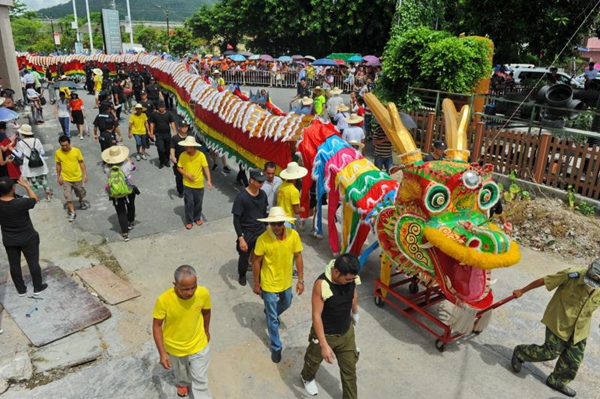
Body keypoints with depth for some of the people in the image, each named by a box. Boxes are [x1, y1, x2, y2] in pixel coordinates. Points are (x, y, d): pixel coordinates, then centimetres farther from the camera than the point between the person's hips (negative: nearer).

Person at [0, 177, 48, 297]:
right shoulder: (21, 203, -27)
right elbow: (35, 199, -8)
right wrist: (26, 185, 0)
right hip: (28, 239, -4)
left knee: (14, 265, 19)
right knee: (33, 262, 14)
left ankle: (21, 290, 33)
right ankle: (38, 287, 27)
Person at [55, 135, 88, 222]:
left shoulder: (76, 151, -16)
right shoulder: (58, 153, -11)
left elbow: (81, 163, -5)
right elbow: (58, 165, 2)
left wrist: (85, 174, -6)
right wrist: (58, 177, 6)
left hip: (77, 177, 0)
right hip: (66, 179, 0)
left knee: (80, 193, 20)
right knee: (68, 196, -1)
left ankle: (81, 202, 51)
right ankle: (72, 213, 10)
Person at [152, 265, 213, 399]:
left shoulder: (203, 293, -27)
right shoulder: (164, 300, -33)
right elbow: (157, 326, -18)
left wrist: (206, 331, 11)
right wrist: (162, 353, -20)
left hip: (198, 345, -1)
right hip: (174, 347, 1)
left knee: (200, 380, 13)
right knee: (180, 371, 31)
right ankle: (183, 383, 65)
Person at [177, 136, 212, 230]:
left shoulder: (200, 155, -15)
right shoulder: (183, 155, -11)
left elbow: (206, 168, -13)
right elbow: (179, 168, 0)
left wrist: (209, 180, -22)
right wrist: (186, 175, -18)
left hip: (199, 184, 0)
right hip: (187, 184, 0)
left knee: (198, 203, 14)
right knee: (189, 203, 3)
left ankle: (197, 218, 36)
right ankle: (189, 221, 20)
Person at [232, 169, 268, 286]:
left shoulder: (263, 194, -5)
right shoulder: (241, 197, -21)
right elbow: (236, 219, -19)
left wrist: (266, 228, 14)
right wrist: (241, 238, -22)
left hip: (261, 231, 3)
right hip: (246, 233, -3)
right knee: (244, 257, 17)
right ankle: (242, 275, 45)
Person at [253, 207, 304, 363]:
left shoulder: (293, 235, -18)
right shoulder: (263, 239, -25)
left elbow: (298, 257, -7)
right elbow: (257, 262, -12)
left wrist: (300, 280, -4)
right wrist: (256, 284, -5)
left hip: (286, 281, 4)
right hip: (269, 284, -4)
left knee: (286, 304, 31)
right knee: (272, 319, 10)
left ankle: (271, 312, 64)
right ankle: (276, 347, 31)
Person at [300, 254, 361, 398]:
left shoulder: (351, 279, -18)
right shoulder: (322, 284, -34)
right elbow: (316, 315, -28)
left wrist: (355, 313, 23)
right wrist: (324, 344, -29)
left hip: (346, 333, 3)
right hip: (324, 334, -3)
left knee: (349, 370, 16)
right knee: (313, 361, 26)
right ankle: (307, 378, 59)